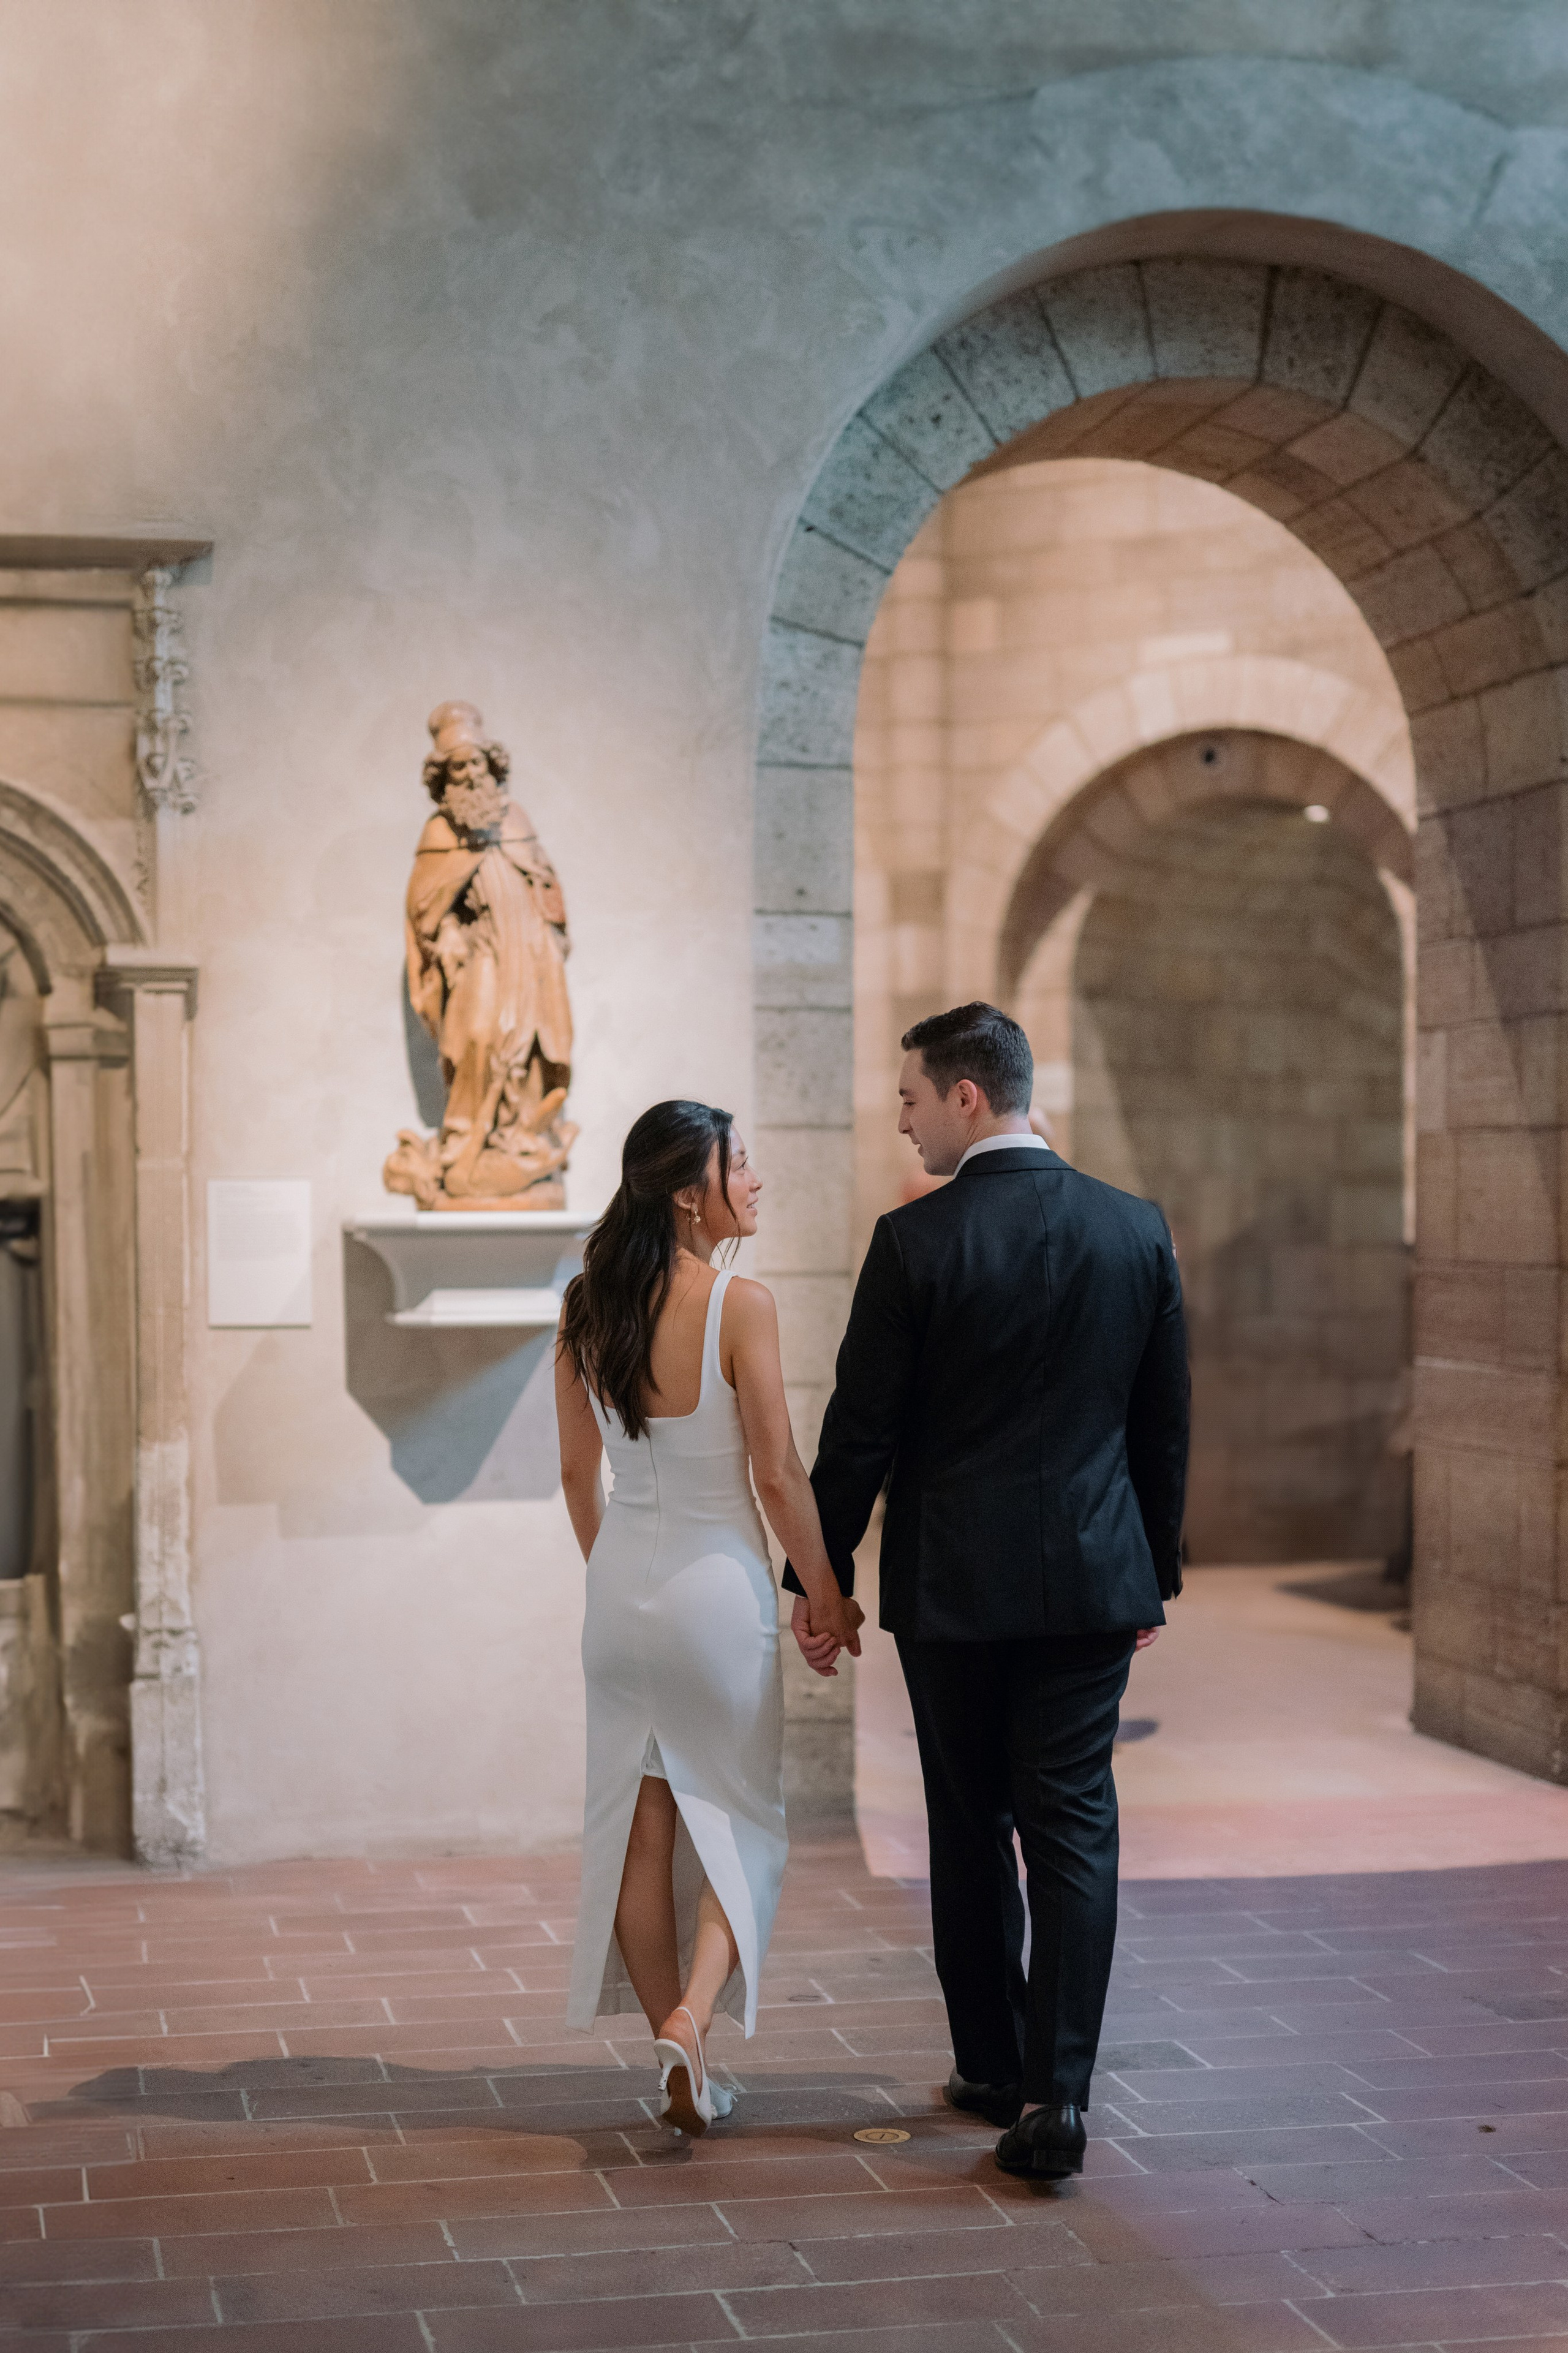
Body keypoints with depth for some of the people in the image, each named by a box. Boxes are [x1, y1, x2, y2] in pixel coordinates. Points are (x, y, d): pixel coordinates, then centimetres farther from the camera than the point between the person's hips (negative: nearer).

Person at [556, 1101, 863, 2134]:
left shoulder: (587, 1308, 0)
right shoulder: (741, 1304, -16)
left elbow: (579, 1474, 8)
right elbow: (779, 1476, -13)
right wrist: (827, 1592, -1)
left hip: (623, 1584, 5)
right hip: (720, 1582, -5)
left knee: (642, 1824, 13)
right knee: (741, 1820, 11)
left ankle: (674, 2057, 20)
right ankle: (692, 2017, -7)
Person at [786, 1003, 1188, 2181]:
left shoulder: (915, 1239, -10)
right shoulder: (1137, 1229, 1)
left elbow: (861, 1428, -7)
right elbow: (1166, 1423, 8)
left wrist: (821, 1574, 4)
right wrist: (1156, 1573, 17)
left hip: (950, 1585, -2)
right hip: (1092, 1580, 2)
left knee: (972, 1831, 12)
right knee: (1074, 1831, 4)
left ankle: (993, 2067, 24)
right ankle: (1055, 2095, -3)